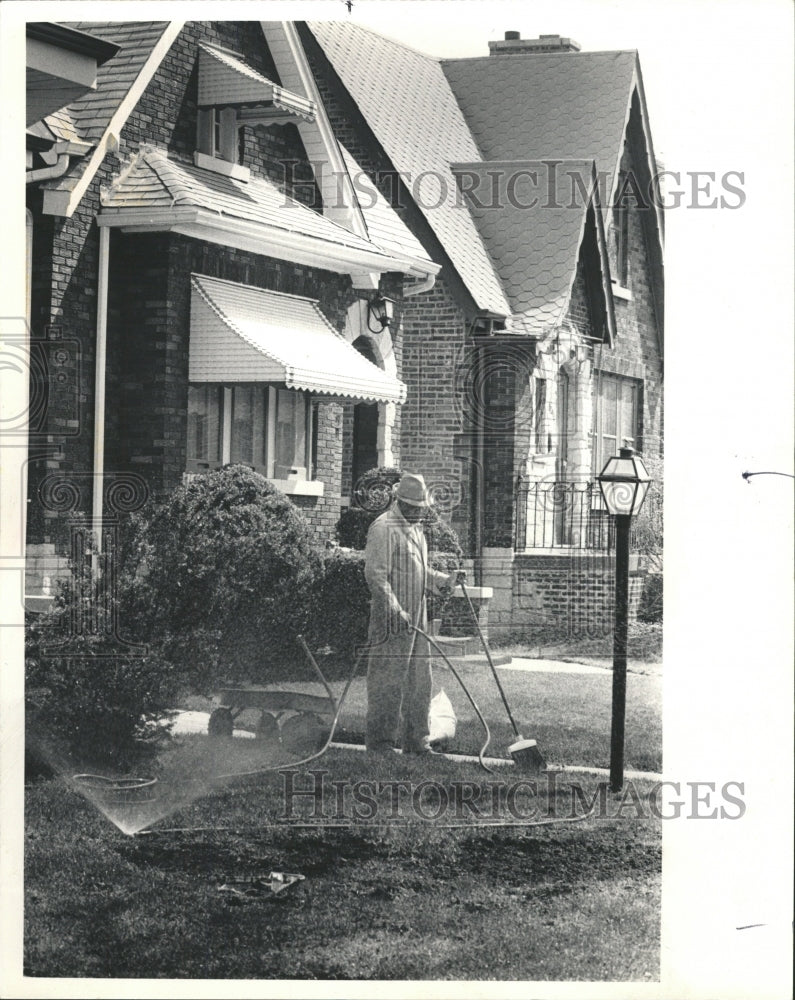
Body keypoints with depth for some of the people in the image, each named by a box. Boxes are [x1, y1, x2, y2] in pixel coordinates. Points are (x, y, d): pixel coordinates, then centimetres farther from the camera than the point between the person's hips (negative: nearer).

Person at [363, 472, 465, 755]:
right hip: (393, 621, -9)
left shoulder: (415, 529, 18)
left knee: (419, 683, 12)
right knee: (388, 682, -4)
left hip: (416, 619, 9)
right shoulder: (384, 528, -12)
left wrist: (445, 580, 9)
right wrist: (396, 612, -24)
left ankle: (416, 741, 19)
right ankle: (380, 742, 2)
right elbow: (376, 575, -18)